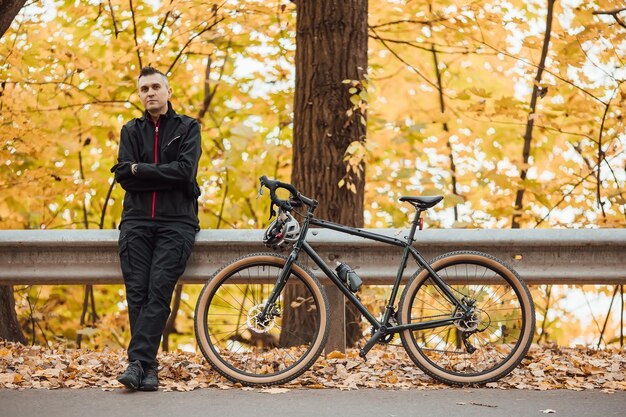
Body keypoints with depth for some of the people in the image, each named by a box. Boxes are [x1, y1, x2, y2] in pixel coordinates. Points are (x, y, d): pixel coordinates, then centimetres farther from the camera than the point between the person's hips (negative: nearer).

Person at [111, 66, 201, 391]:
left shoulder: (188, 128, 10)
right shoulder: (131, 131, 18)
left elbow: (185, 171, -7)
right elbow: (123, 176, 3)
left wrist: (139, 169, -4)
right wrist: (164, 175, -6)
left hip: (176, 221, -2)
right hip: (137, 220, 3)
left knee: (159, 290, -18)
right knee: (136, 292, -11)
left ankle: (137, 361, -22)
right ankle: (147, 366, -9)